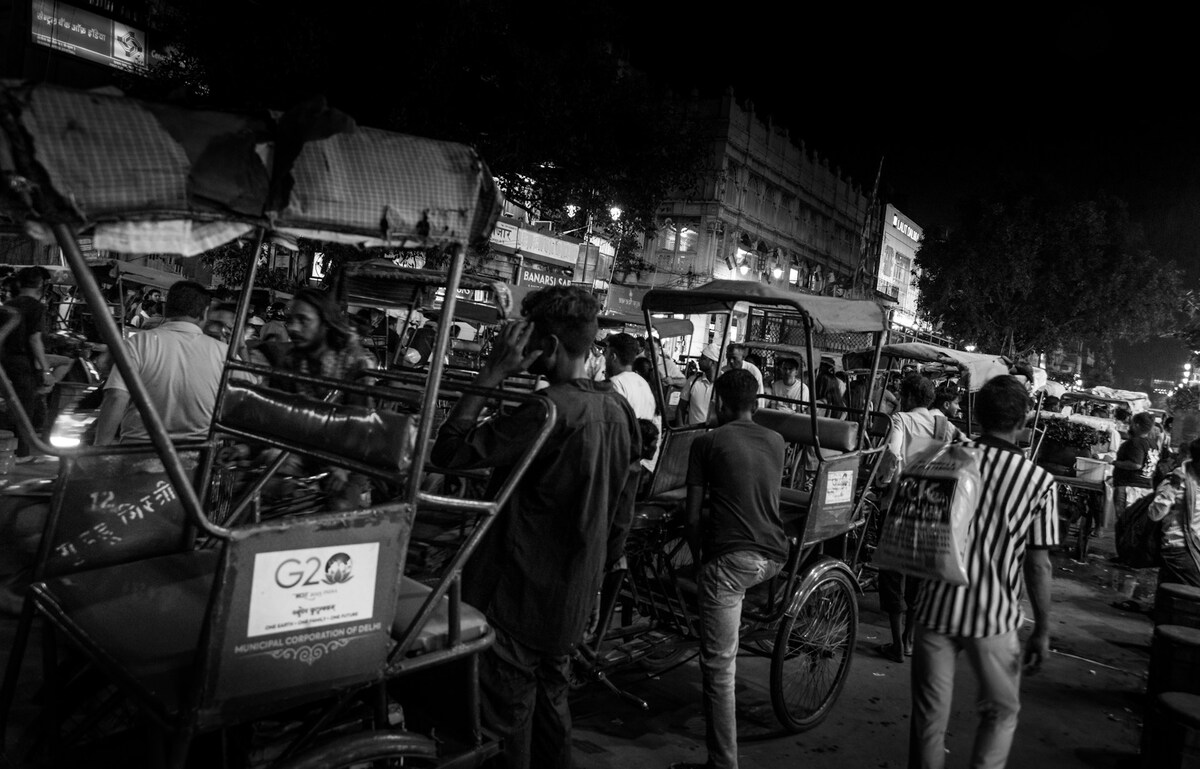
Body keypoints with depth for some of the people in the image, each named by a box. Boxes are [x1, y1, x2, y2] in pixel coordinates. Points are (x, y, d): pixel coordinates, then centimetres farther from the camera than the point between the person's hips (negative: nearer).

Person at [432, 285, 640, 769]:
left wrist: (492, 373, -21)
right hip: (574, 599, 8)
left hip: (522, 598, -8)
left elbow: (449, 452, -25)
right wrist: (598, 568, 20)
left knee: (507, 717, 8)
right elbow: (623, 514, 9)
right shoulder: (619, 409, 1)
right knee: (551, 698, 24)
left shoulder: (551, 409, -25)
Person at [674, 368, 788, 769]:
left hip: (729, 558, -6)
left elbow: (693, 515, -1)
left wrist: (697, 555, 14)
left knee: (719, 668, 1)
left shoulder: (707, 443, -1)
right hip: (774, 556, 6)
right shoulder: (776, 441, 12)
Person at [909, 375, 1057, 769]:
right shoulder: (1039, 481, -8)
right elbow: (1038, 564, -6)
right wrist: (1042, 630, 3)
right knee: (1001, 711, 21)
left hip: (936, 606, 2)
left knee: (929, 714, 13)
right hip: (994, 616, -1)